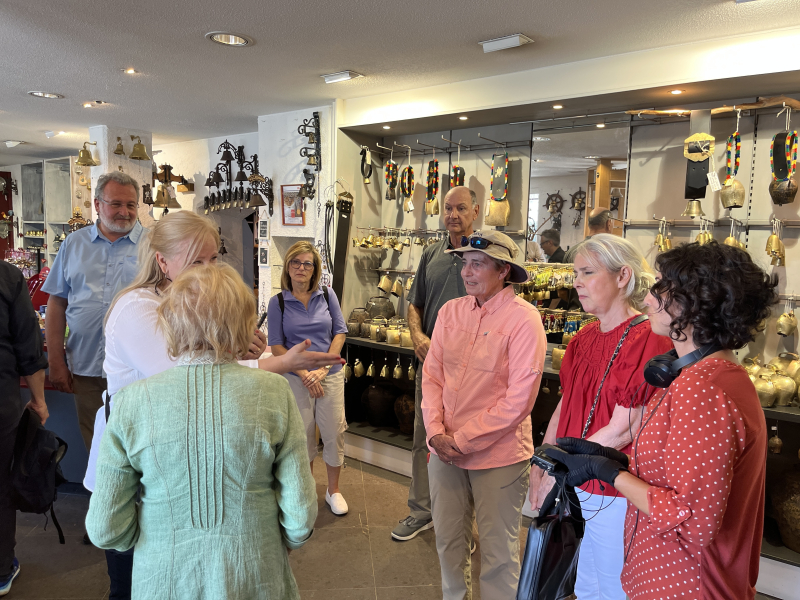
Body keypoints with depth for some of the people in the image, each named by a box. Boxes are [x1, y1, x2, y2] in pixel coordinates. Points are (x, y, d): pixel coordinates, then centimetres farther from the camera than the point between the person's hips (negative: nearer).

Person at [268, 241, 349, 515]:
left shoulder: (327, 295, 2)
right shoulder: (278, 302, -1)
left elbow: (340, 332, 0)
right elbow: (276, 345, -3)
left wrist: (323, 368, -10)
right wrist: (304, 374, -13)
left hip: (330, 376, 1)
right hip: (296, 378, -1)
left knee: (334, 432, 2)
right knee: (302, 435, 9)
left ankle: (333, 490, 23)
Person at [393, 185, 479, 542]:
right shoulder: (431, 255, 10)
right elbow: (415, 305, 16)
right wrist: (418, 337, -3)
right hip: (430, 361, 5)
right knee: (423, 438, 14)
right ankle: (421, 510, 33)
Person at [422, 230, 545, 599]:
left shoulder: (523, 319, -15)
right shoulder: (451, 311, 1)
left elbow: (518, 400, -18)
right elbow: (432, 375, 5)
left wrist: (463, 441, -15)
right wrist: (437, 431, -8)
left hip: (497, 455, -5)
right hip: (445, 451, 5)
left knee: (498, 551, 12)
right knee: (448, 540, 21)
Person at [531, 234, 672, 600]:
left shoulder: (647, 342, -19)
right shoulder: (585, 338, 5)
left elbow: (621, 430, -21)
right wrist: (538, 469, 1)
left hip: (613, 495, -7)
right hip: (573, 488, 7)